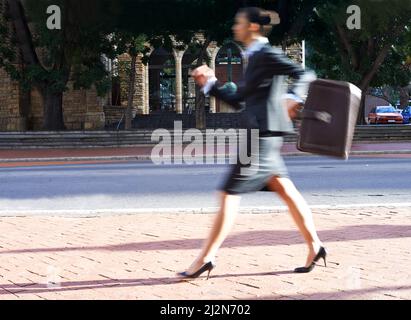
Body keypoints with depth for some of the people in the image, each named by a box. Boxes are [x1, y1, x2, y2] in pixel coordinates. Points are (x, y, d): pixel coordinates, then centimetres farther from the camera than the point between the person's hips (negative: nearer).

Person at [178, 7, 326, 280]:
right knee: (287, 192, 10)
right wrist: (210, 84, 18)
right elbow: (238, 100, 24)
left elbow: (305, 75, -16)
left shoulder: (267, 54, -7)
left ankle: (206, 258, -4)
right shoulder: (255, 57, 20)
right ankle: (315, 247, 13)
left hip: (264, 133, -10)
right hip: (261, 134, 10)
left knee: (230, 194, -7)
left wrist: (293, 98, -33)